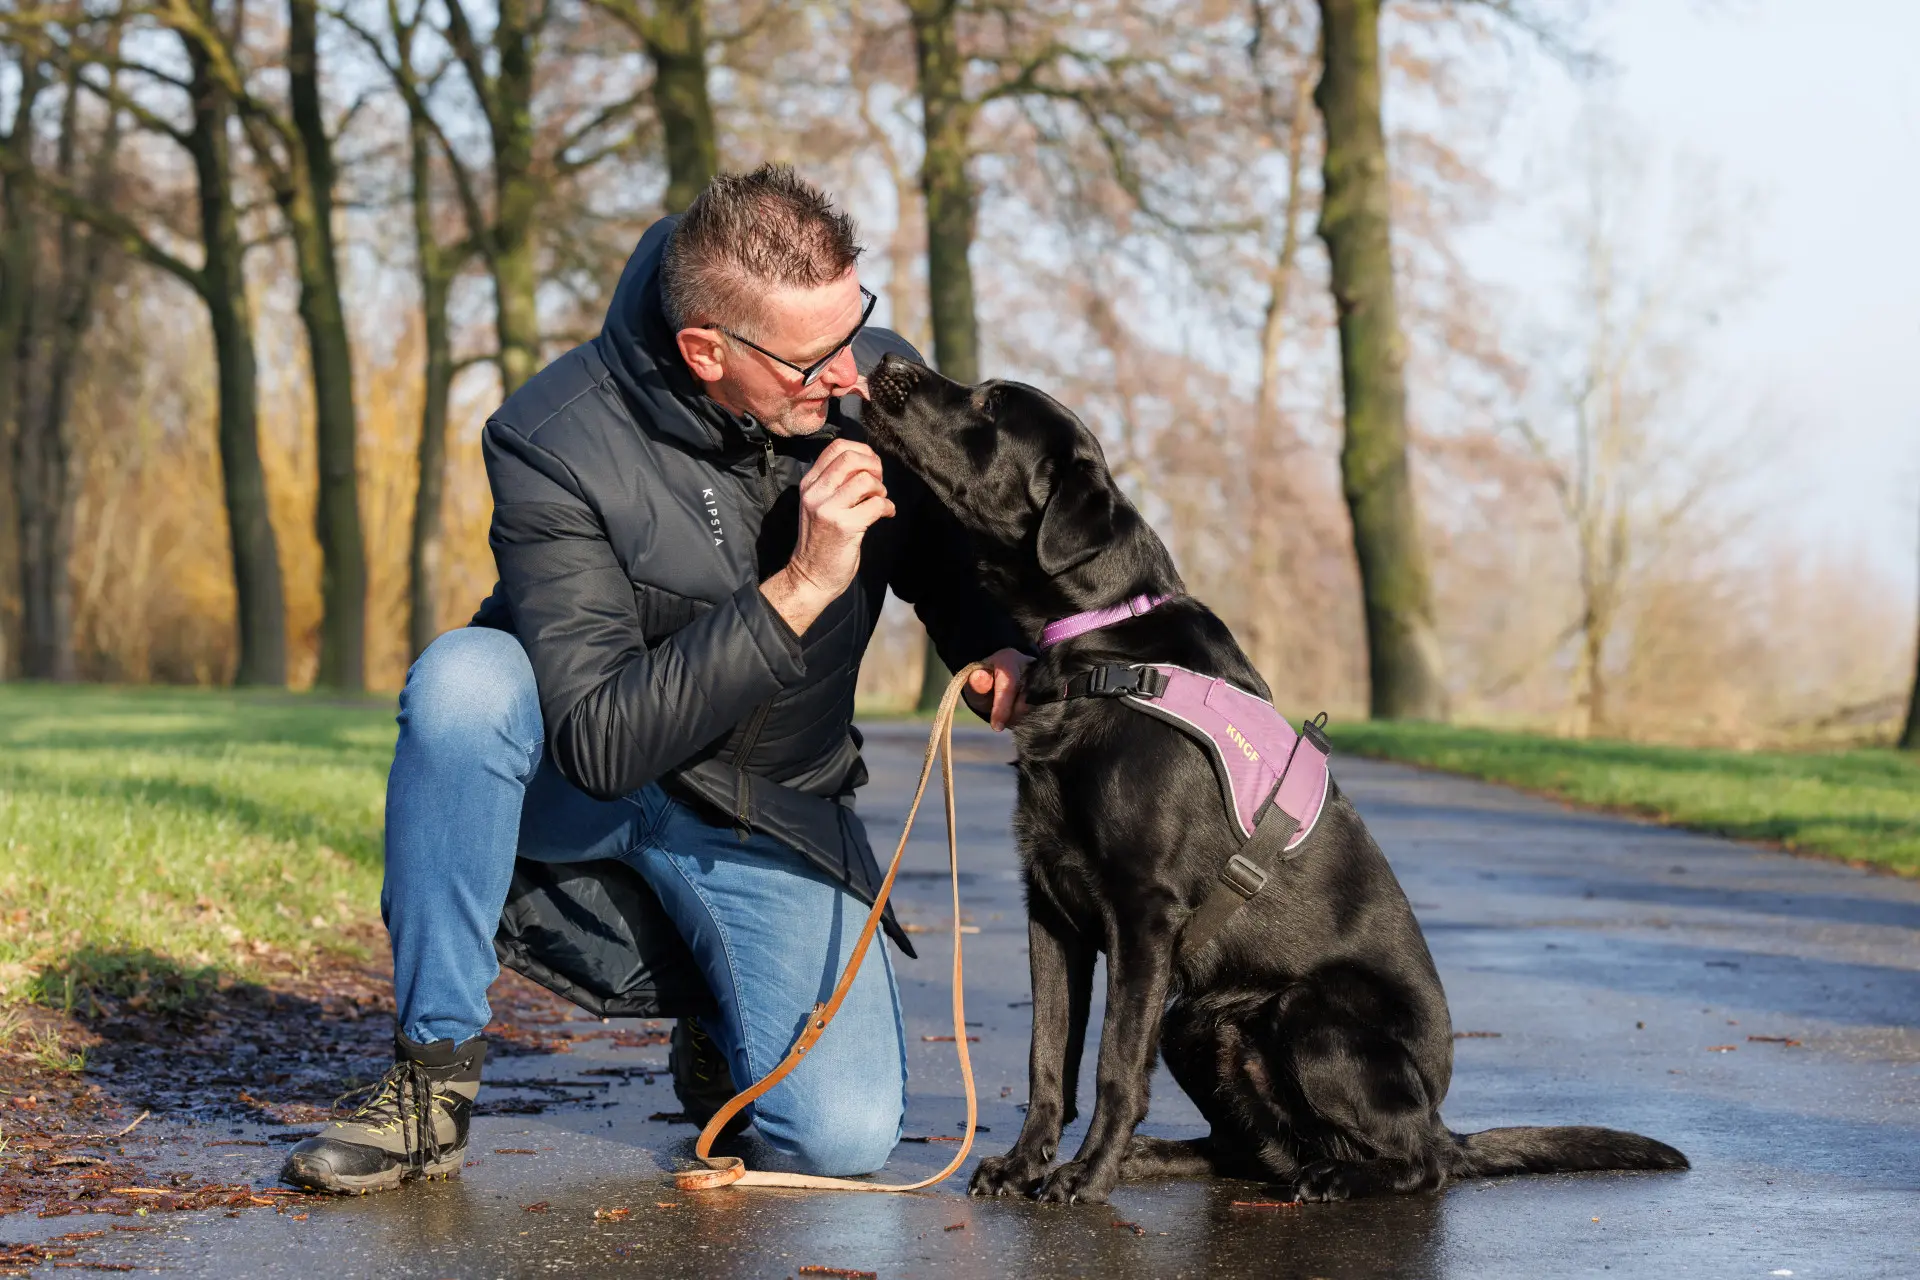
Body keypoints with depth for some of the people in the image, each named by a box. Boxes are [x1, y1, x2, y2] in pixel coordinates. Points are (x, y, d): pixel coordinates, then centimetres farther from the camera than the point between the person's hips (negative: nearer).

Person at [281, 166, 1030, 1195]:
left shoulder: (877, 384, -13)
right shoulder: (554, 442, -25)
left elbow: (946, 564, 9)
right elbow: (596, 742, -30)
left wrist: (996, 651, -14)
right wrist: (797, 591, -36)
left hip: (768, 823, 2)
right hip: (583, 795, -2)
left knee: (845, 1136, -20)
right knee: (463, 677, -36)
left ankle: (721, 1024, 17)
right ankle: (431, 1074, -20)